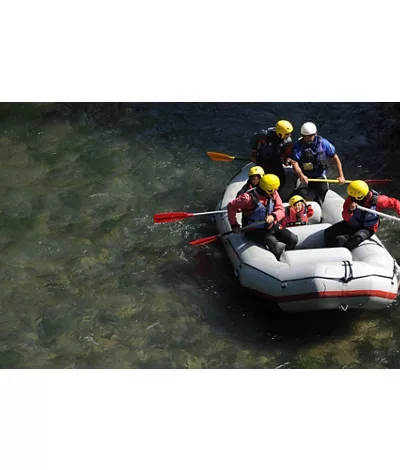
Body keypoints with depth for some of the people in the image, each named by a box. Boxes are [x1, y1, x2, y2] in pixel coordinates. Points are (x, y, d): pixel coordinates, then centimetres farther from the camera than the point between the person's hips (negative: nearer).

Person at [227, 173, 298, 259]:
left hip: (271, 227, 6)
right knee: (272, 241, -32)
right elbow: (231, 206, -15)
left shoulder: (274, 194, -6)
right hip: (255, 231, -6)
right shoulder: (249, 198, -24)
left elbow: (281, 210, -8)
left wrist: (273, 216, -32)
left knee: (293, 239, -5)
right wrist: (234, 225, -10)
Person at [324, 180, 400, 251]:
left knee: (357, 238, -38)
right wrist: (350, 211, -40)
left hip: (367, 229, -3)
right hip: (351, 225, 3)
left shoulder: (376, 200, -23)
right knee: (328, 233, -13)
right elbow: (345, 218, -18)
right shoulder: (350, 199, -18)